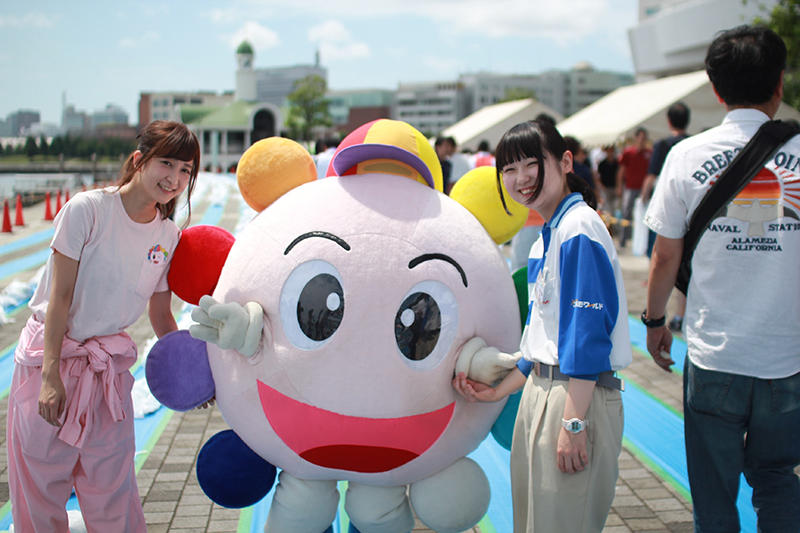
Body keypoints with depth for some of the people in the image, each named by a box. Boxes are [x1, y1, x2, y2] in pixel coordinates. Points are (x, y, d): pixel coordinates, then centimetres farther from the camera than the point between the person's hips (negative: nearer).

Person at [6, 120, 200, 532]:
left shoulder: (170, 238, 1)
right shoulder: (88, 209, -14)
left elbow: (161, 318, 9)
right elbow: (59, 297, -14)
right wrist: (52, 374, -18)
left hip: (109, 365, 4)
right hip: (51, 353, -4)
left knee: (113, 491, 8)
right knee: (40, 486, 5)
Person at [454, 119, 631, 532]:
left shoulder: (579, 228, -15)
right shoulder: (543, 241, 13)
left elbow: (588, 332, -20)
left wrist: (572, 422, -21)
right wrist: (499, 391, 14)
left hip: (579, 396, -9)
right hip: (540, 390, 9)